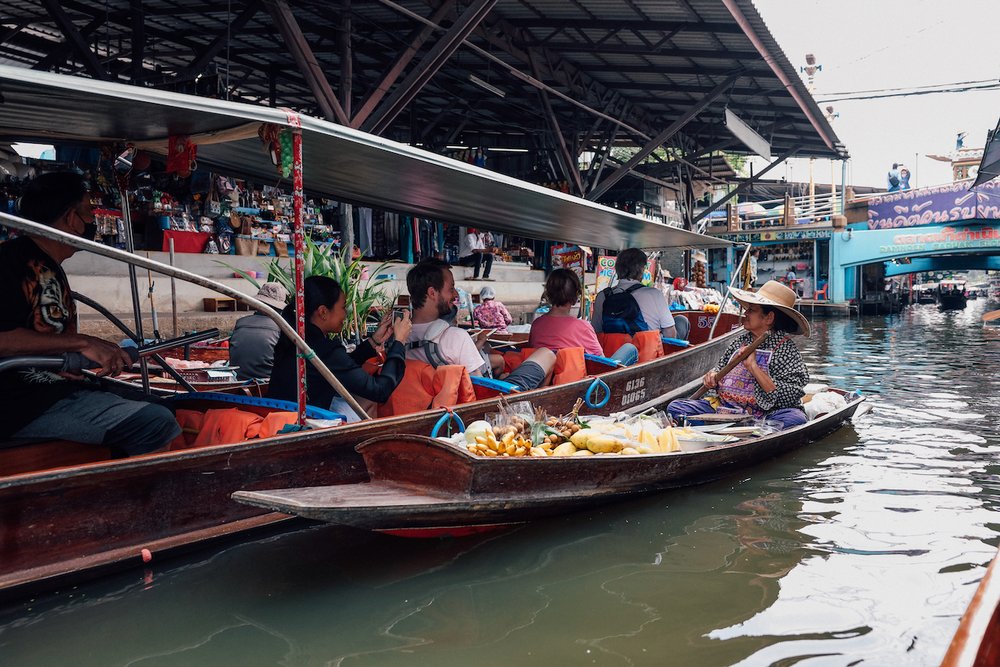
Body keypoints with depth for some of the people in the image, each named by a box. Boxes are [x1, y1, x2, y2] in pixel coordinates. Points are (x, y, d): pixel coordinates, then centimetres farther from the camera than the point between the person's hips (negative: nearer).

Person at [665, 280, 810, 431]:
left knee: (796, 418, -36)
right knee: (675, 407, -8)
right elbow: (721, 368, 26)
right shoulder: (741, 340, 11)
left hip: (761, 417, -5)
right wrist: (713, 377, 2)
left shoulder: (786, 348, -7)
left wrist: (753, 367, -22)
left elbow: (788, 397, -18)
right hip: (723, 408, 5)